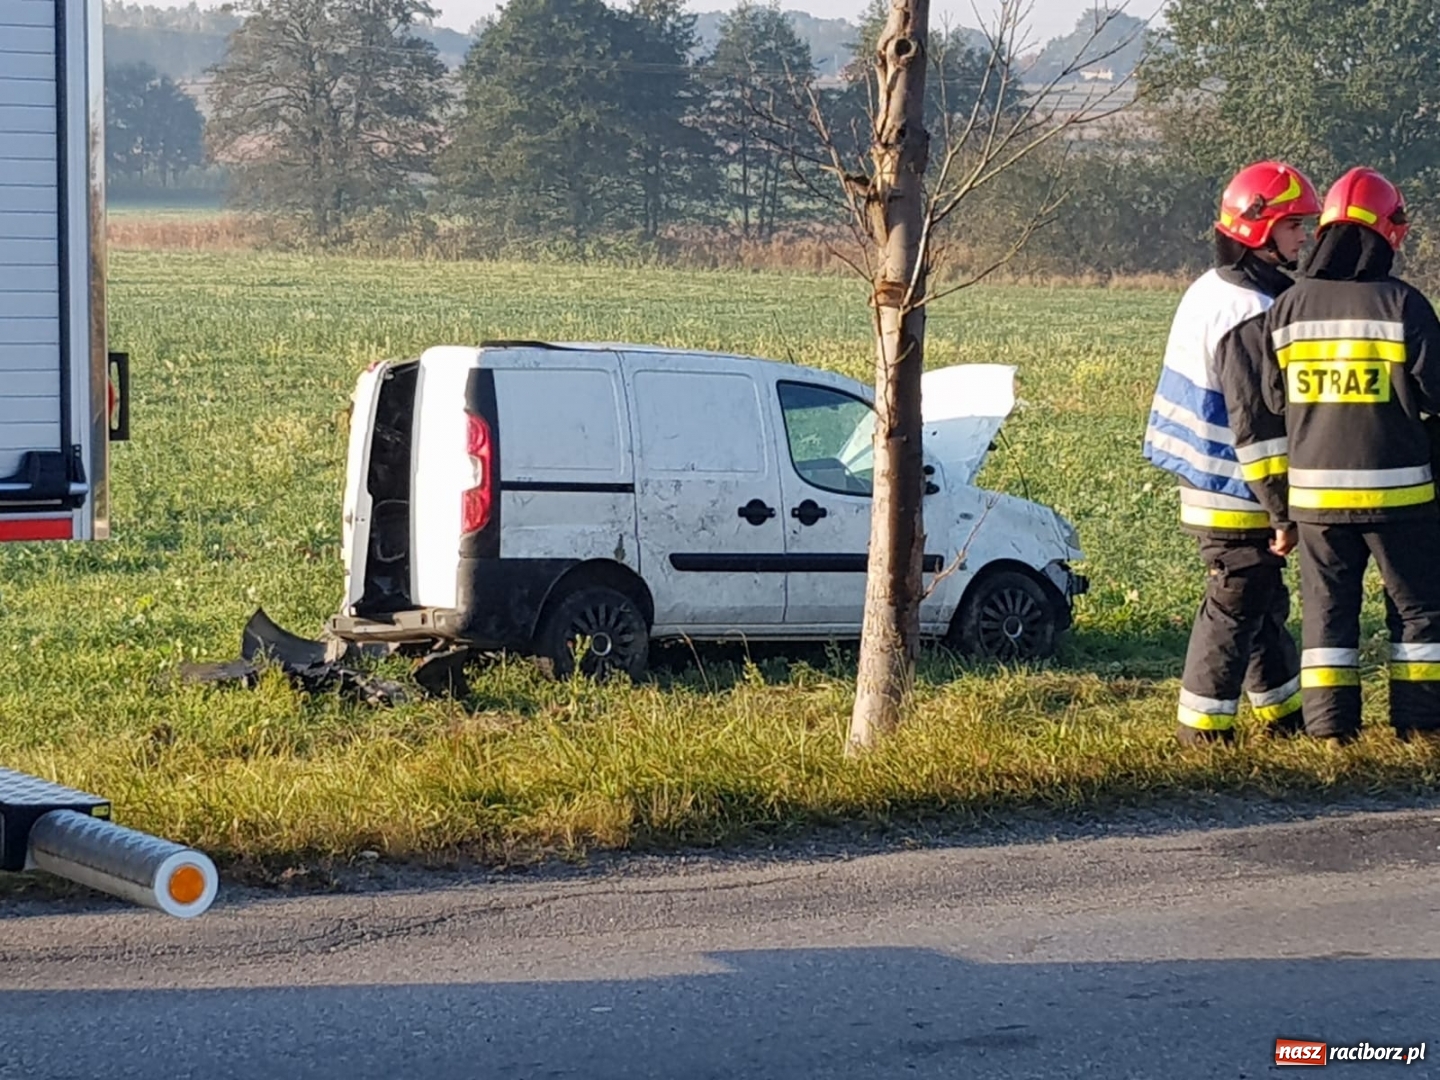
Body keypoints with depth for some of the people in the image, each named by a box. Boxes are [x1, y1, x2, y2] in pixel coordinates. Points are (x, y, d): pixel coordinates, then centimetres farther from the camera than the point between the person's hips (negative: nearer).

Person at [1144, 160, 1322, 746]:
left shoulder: (1208, 290, 10)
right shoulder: (1255, 311, -21)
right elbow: (1266, 422, -21)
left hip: (1204, 476, 10)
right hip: (1237, 494, -10)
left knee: (1263, 599, 18)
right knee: (1236, 606, -1)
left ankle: (1284, 712, 29)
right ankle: (1202, 722, 5)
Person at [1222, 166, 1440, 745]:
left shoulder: (1289, 307, 3)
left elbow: (1253, 403, 5)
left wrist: (1274, 489, 13)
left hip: (1314, 493, 3)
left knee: (1326, 605, 11)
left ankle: (1331, 724, 8)